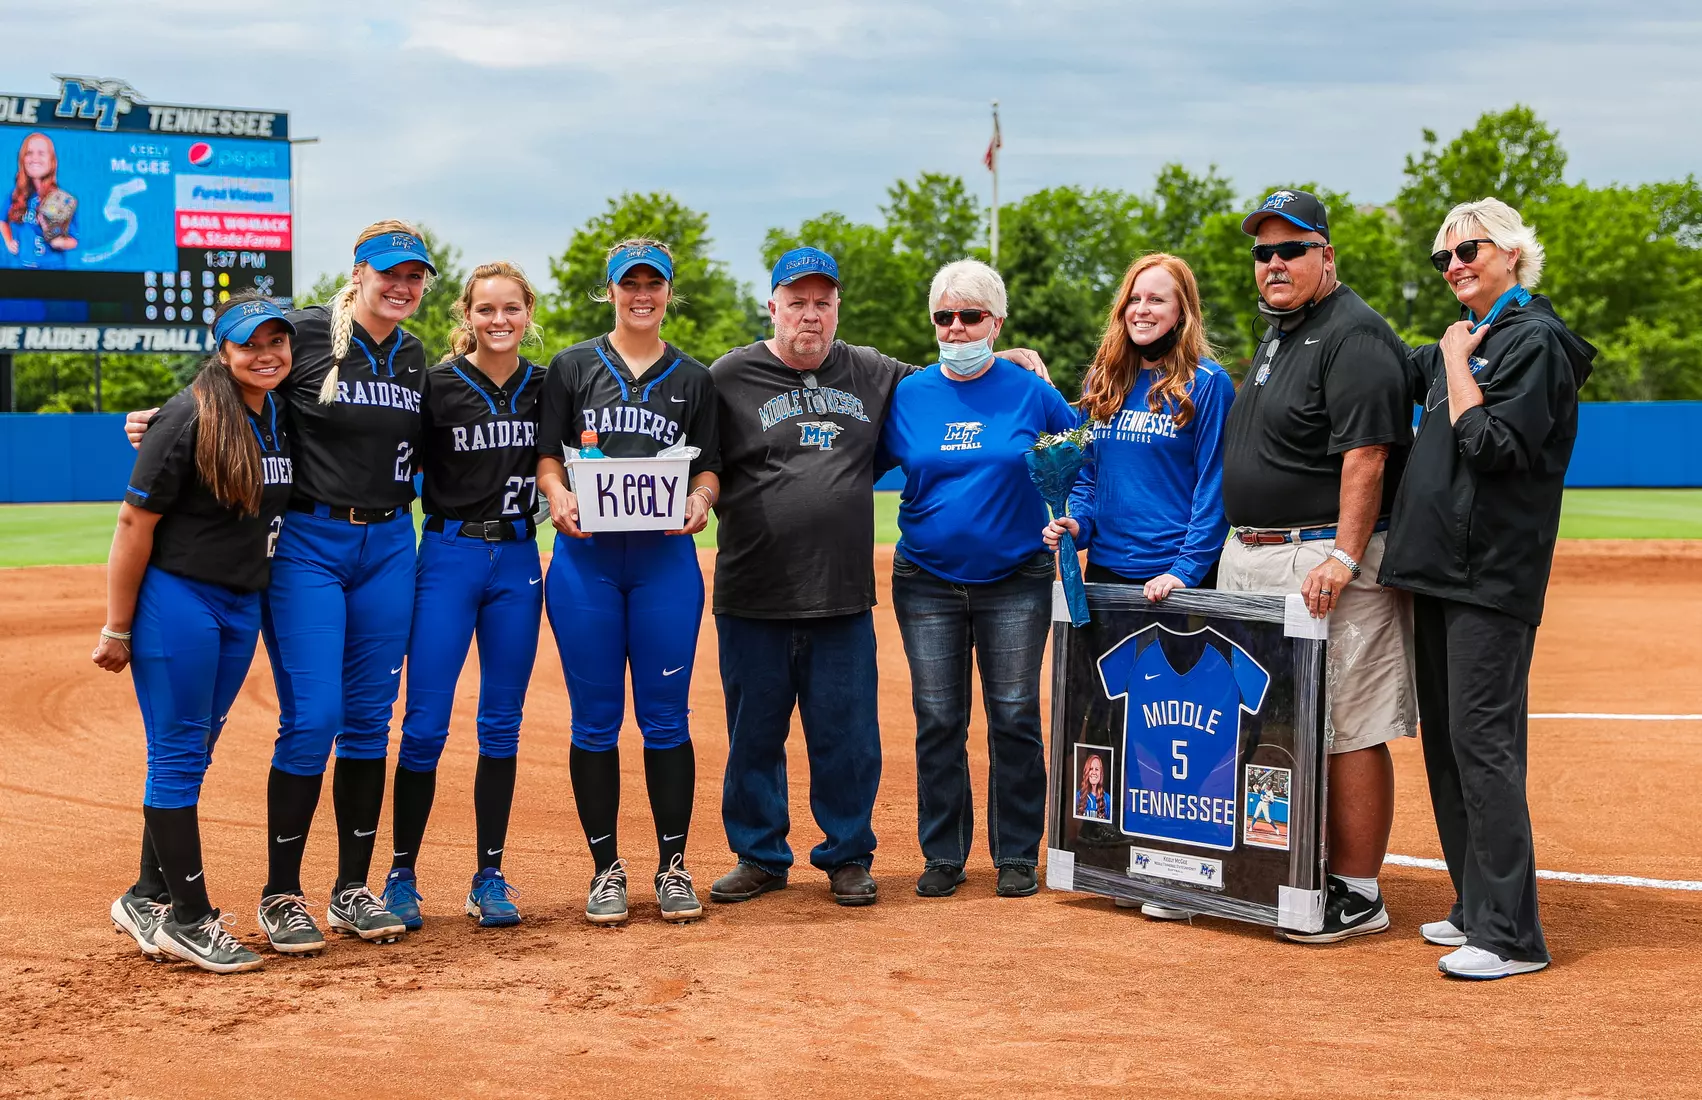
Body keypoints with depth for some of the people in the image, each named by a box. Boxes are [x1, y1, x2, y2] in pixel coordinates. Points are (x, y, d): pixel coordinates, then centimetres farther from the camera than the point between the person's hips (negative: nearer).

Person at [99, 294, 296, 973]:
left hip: (242, 606, 7)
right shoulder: (189, 418, -16)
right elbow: (135, 522, -14)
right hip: (176, 603, -7)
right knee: (178, 755, 0)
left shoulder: (282, 417, 6)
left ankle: (149, 901, 25)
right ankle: (189, 919, 6)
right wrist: (117, 629, -13)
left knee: (192, 754, 14)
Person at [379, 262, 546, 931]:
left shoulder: (544, 388, 7)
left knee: (502, 724, 7)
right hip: (448, 556, -3)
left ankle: (489, 877, 15)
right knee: (425, 725, -4)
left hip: (517, 561, 3)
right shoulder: (437, 385, -3)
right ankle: (401, 875, 8)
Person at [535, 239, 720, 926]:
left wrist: (700, 499, -11)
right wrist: (559, 496, -14)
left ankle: (673, 867, 12)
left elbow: (708, 467, 11)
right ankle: (606, 869, 12)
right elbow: (547, 456, 7)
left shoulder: (694, 378, 12)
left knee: (666, 718, 1)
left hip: (666, 558, 1)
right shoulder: (573, 367, 9)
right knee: (595, 720, 2)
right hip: (585, 557, 0)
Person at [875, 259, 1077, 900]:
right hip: (926, 582, 2)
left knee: (1014, 718, 1)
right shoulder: (907, 396, 4)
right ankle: (942, 855, 15)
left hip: (1016, 582, -1)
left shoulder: (1030, 393, 0)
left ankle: (1017, 854, 12)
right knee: (937, 721, 4)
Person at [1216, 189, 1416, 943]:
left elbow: (1366, 455, -20)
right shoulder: (1276, 335, 19)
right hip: (1251, 559, 10)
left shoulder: (1353, 335, -11)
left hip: (1326, 560, -10)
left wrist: (1343, 557, -26)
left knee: (1347, 731, -7)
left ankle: (1357, 894, -1)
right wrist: (1241, 549, 19)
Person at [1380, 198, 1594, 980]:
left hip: (1493, 574, -9)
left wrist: (1458, 365, -9)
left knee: (1482, 740, -11)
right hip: (1439, 566, 9)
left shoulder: (1534, 338, -8)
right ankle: (1476, 908, 21)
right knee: (1446, 740, 12)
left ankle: (1511, 935, -8)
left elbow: (1494, 445, -18)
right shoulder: (1464, 340, 17)